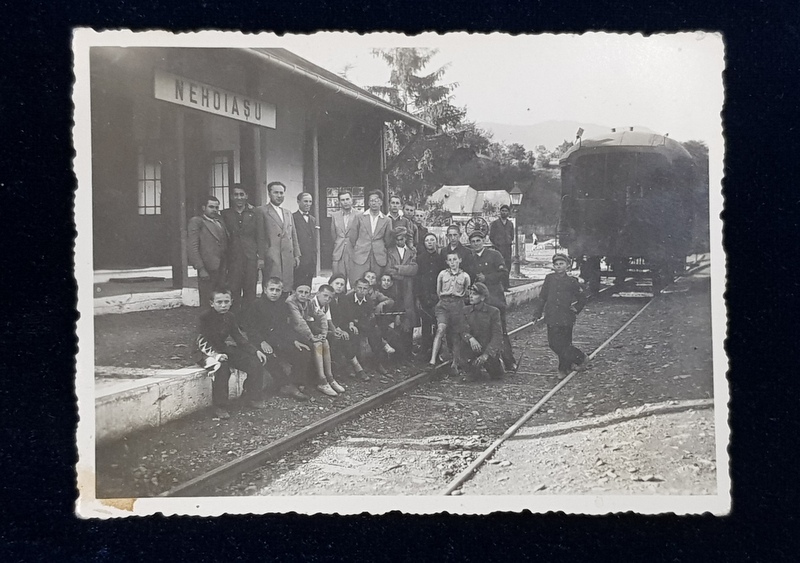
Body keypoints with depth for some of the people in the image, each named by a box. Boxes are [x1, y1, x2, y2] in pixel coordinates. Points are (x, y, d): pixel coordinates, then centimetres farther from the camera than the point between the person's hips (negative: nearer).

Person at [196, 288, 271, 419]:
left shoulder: (229, 317, 6)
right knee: (222, 368, -38)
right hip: (207, 353, -7)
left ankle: (252, 397, 7)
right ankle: (219, 407, -25)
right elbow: (202, 342, -20)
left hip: (224, 349, 7)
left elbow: (239, 338, 11)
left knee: (255, 362, -8)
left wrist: (255, 351, 0)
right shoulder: (205, 317, -14)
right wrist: (215, 354, -36)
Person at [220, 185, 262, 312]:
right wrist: (224, 261, 0)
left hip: (251, 259, 0)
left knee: (250, 293, 2)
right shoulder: (225, 214, 8)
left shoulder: (254, 214, 8)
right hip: (233, 259, 0)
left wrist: (261, 257, -2)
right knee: (233, 294, -2)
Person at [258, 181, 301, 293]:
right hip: (271, 258, -6)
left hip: (288, 259, 6)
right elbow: (259, 237, -4)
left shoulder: (288, 214, 23)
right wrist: (260, 257, -9)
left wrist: (296, 255, 15)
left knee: (287, 287, 2)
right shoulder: (262, 211, 0)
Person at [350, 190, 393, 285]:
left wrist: (381, 251, 12)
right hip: (361, 257, -1)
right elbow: (353, 237, 12)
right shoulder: (359, 217, 8)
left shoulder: (387, 220, 9)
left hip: (379, 259, 1)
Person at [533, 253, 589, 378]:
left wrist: (576, 309, 4)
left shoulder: (572, 281, 1)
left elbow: (582, 299, 14)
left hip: (566, 319, -2)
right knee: (553, 344, 3)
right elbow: (542, 297, 9)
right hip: (552, 318, 2)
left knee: (564, 345, -5)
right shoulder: (549, 279, 5)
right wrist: (537, 313, 6)